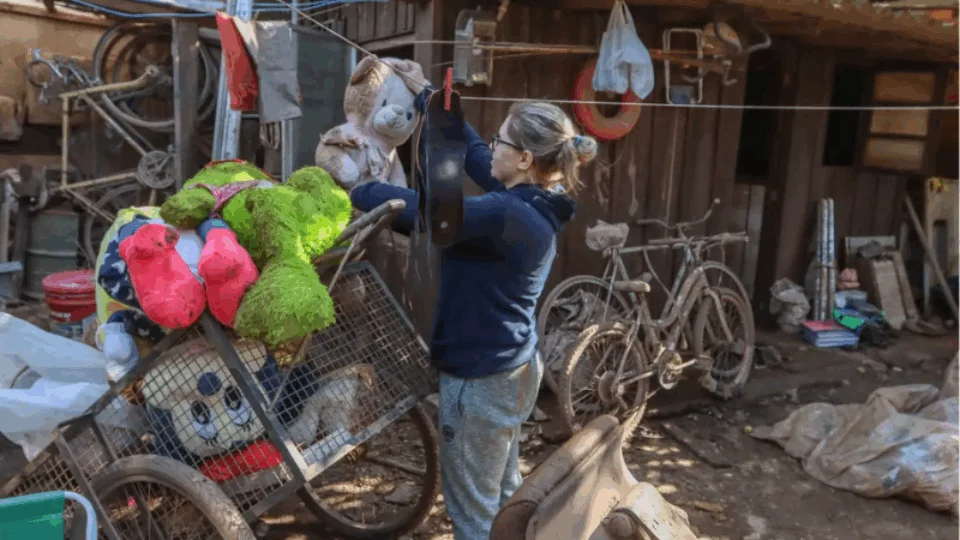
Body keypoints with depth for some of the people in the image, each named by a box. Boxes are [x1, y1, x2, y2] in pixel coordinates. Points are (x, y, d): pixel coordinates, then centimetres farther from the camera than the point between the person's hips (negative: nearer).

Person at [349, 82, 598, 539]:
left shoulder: (507, 214, -28)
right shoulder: (532, 203, 1)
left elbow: (421, 213, -27)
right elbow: (472, 151, 12)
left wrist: (356, 191, -12)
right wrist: (427, 97, 19)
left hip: (481, 377, -9)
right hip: (512, 367, 9)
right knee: (502, 493, 26)